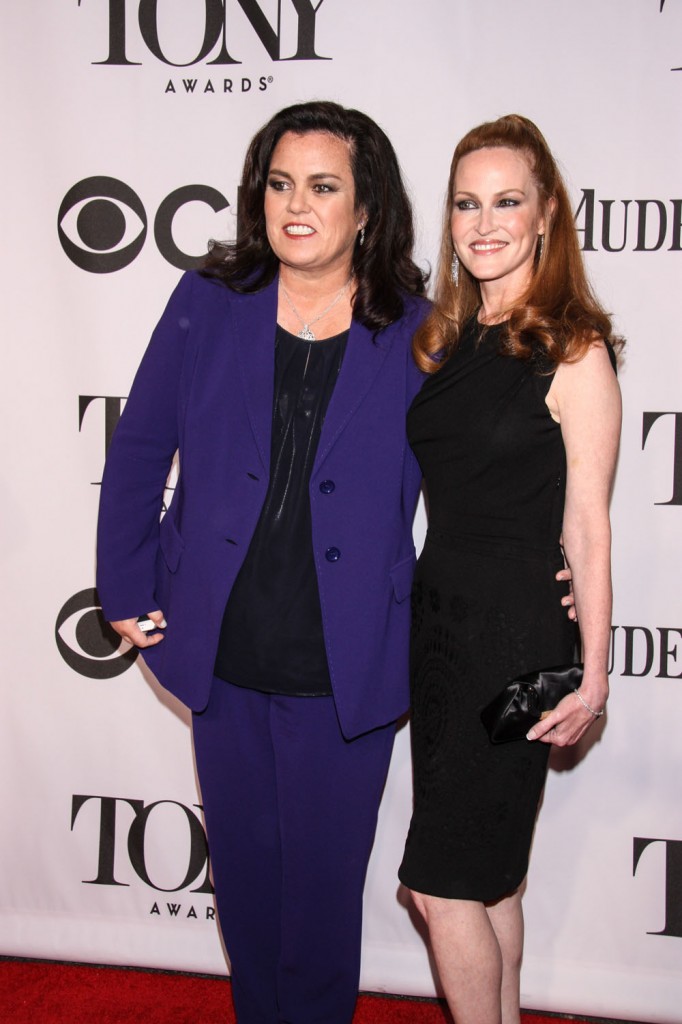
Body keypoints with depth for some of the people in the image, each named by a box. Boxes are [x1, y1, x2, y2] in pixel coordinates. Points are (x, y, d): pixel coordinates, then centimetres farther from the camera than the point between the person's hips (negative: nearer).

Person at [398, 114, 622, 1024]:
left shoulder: (574, 352, -11)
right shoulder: (445, 341, 8)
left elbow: (587, 531, -12)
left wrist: (593, 676, -11)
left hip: (518, 625, -7)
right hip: (437, 610, 7)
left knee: (442, 880, 0)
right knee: (490, 866, 18)